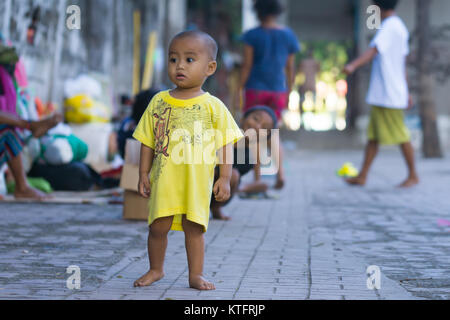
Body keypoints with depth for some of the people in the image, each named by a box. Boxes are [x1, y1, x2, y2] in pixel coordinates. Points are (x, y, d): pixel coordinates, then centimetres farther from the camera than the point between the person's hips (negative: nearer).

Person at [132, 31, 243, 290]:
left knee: (194, 227, 4)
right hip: (164, 179, 2)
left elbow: (226, 143, -1)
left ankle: (196, 274, 16)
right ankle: (156, 269, 23)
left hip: (197, 181, -1)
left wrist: (225, 178, -7)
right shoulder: (159, 102, 6)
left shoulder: (213, 106, -1)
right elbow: (148, 141, 10)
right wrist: (144, 173, 6)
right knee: (159, 225, 3)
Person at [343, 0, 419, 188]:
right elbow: (403, 62, 22)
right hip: (381, 95, 10)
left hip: (389, 94, -10)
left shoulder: (389, 27, -13)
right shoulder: (399, 27, 18)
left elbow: (374, 50, -29)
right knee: (373, 136, 8)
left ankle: (413, 176, 10)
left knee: (401, 136, 0)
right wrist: (406, 92, 25)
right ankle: (362, 176, 9)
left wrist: (353, 65, -43)